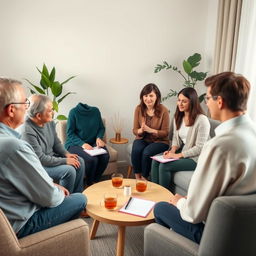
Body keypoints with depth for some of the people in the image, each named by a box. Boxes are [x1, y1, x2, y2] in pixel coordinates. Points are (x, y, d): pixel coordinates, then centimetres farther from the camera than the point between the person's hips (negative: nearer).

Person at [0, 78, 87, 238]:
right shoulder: (14, 146, -34)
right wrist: (60, 193, -3)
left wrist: (52, 184, 6)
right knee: (80, 200, 6)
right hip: (21, 223, -8)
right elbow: (49, 198, -25)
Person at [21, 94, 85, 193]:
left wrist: (66, 154, -8)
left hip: (51, 157, 8)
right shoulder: (27, 131, -29)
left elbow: (57, 143, 9)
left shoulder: (49, 122, -5)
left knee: (80, 161, 0)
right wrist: (65, 161, -22)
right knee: (69, 171, -23)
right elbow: (40, 159, -27)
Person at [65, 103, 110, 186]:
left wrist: (99, 137, -7)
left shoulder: (96, 111, 3)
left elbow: (101, 128, 14)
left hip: (92, 142, 4)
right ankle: (90, 184, -5)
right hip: (75, 144, -4)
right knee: (91, 159, -31)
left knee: (105, 156, -25)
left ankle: (96, 181, -4)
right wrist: (82, 144, -22)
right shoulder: (74, 112, -9)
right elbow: (70, 133, -9)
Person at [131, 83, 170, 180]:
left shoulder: (163, 110, -13)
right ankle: (137, 178, -9)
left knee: (147, 152, -31)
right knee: (136, 150, -29)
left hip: (159, 141, -2)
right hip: (142, 139, 3)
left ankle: (144, 179, -6)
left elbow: (165, 132, -9)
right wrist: (141, 130, -24)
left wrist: (151, 130, -26)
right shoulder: (139, 109, -4)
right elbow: (135, 130, 1)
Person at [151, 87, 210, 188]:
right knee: (155, 161, -14)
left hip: (195, 157, -7)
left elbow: (199, 148, -19)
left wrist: (178, 155, -21)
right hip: (181, 151, 8)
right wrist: (173, 150, -5)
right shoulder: (178, 117, 7)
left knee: (164, 166, -23)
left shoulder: (202, 120, -18)